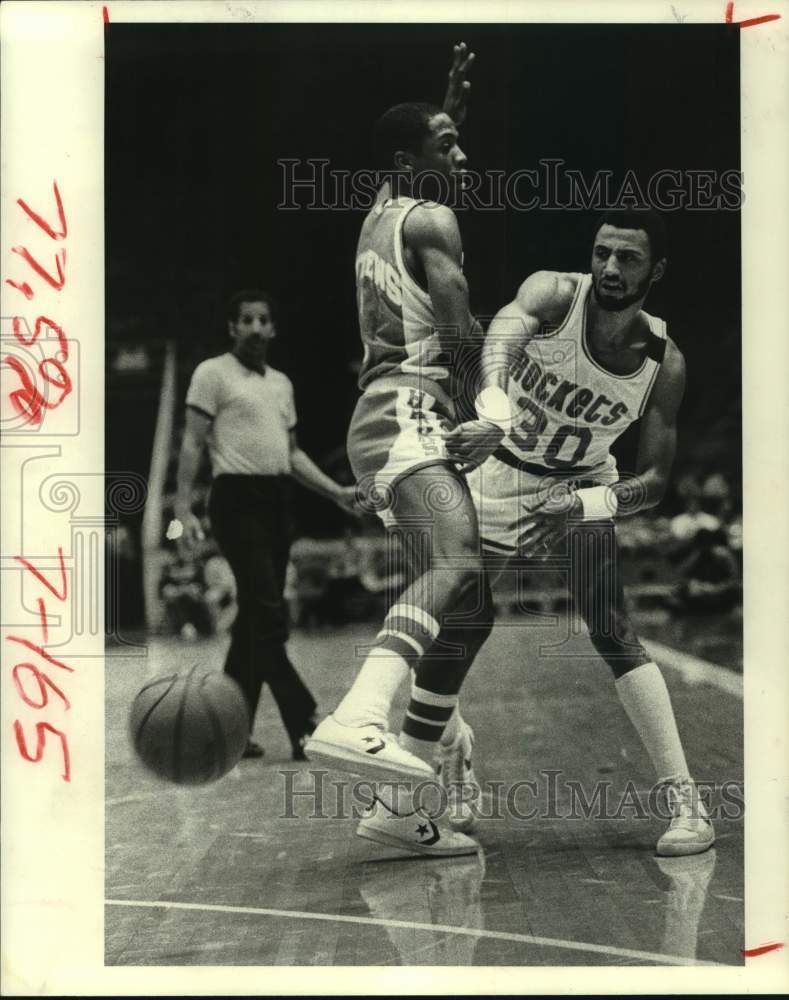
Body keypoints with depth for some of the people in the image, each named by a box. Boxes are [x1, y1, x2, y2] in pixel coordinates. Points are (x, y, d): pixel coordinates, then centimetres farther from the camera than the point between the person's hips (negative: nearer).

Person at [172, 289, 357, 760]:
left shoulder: (281, 383, 20)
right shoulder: (213, 373, -1)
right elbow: (193, 443, -5)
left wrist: (337, 492, 15)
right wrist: (183, 509, -12)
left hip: (277, 500, 8)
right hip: (238, 500, -7)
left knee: (256, 617, 8)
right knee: (269, 615, -13)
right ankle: (304, 726, -14)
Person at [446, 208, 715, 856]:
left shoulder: (664, 364, -17)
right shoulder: (554, 294, -23)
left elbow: (654, 482, -14)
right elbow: (503, 333, -46)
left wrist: (584, 505, -33)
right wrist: (496, 412, -67)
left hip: (581, 490, -1)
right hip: (497, 479, 1)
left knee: (616, 641, -16)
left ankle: (687, 802, -13)